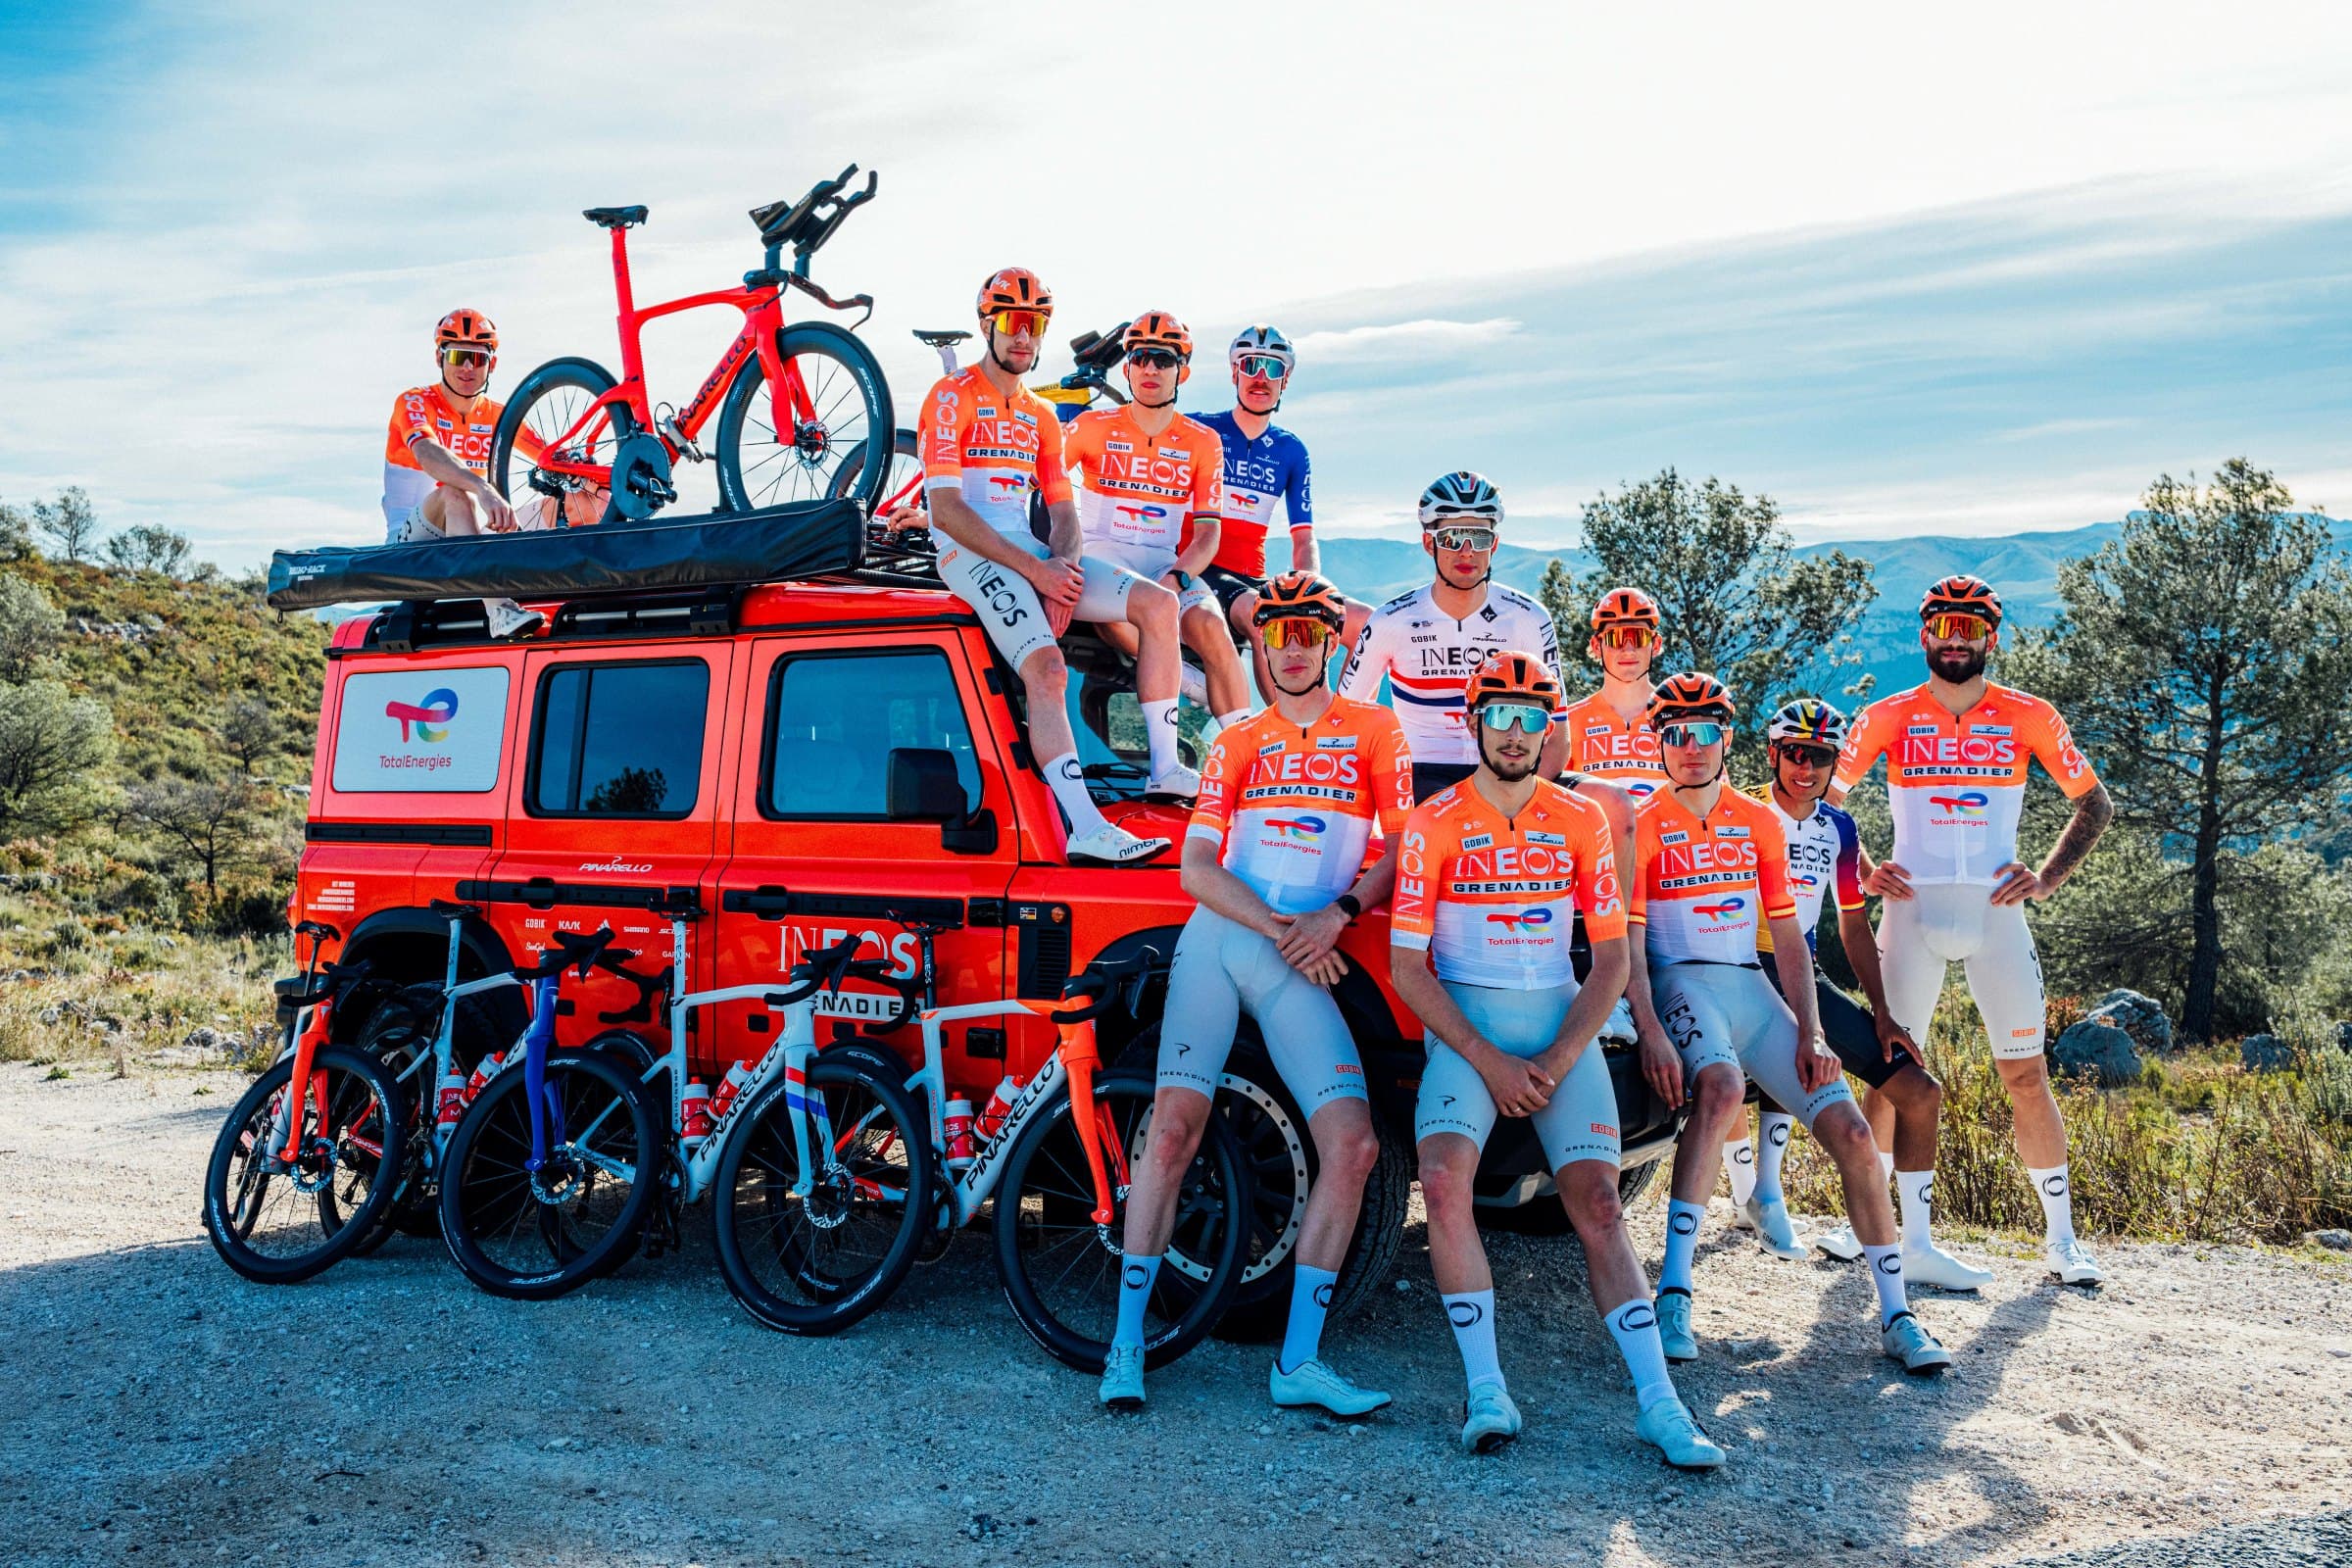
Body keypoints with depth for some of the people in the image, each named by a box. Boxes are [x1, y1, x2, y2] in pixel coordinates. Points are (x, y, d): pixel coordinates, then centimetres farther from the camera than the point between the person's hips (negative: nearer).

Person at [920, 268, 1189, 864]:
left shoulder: (1041, 415, 22)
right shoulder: (953, 397, 0)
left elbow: (1063, 509, 16)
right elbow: (947, 510, -11)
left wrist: (1064, 564, -9)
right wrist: (1035, 570, -17)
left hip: (1034, 554, 7)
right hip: (971, 555, -7)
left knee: (1158, 603, -12)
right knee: (1047, 670, -30)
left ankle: (1165, 768, -9)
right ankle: (1086, 829, -36)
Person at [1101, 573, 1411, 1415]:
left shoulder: (1375, 731, 11)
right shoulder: (1237, 742, 14)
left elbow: (1401, 848, 6)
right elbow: (1196, 866, 6)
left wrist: (1336, 915, -11)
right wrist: (1278, 928, -8)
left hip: (1301, 965, 0)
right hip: (1218, 939, 1)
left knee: (1353, 1147, -13)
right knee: (1173, 1126, -11)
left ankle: (1298, 1361, -4)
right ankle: (1127, 1340, -2)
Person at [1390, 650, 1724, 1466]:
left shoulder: (1582, 822, 6)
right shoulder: (1434, 822, -1)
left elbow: (1612, 958, 6)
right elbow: (1406, 965, -4)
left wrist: (1558, 1059, -8)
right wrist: (1487, 1061, -13)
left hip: (1561, 1023, 2)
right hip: (1464, 1023, -2)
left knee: (1597, 1203, -9)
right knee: (1444, 1180, -24)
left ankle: (1658, 1402, -9)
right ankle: (1486, 1392, -17)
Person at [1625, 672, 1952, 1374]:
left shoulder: (1759, 822, 13)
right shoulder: (1641, 825, -1)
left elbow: (1787, 934, 13)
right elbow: (1628, 942, -7)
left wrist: (1810, 1032, 1)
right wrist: (1651, 1034, -20)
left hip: (1751, 986, 5)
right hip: (1681, 982, -5)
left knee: (1852, 1132, -9)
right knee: (1720, 1087, -37)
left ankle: (1896, 1316, 4)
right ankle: (1674, 1291, -32)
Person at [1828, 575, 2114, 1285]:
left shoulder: (2029, 717, 4)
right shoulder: (1888, 716, 4)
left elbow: (2094, 803, 12)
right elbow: (1824, 796, 12)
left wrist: (2048, 876, 0)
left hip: (1996, 909, 0)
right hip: (1913, 906, 0)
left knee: (2027, 1078, 1)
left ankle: (2061, 1235, 13)